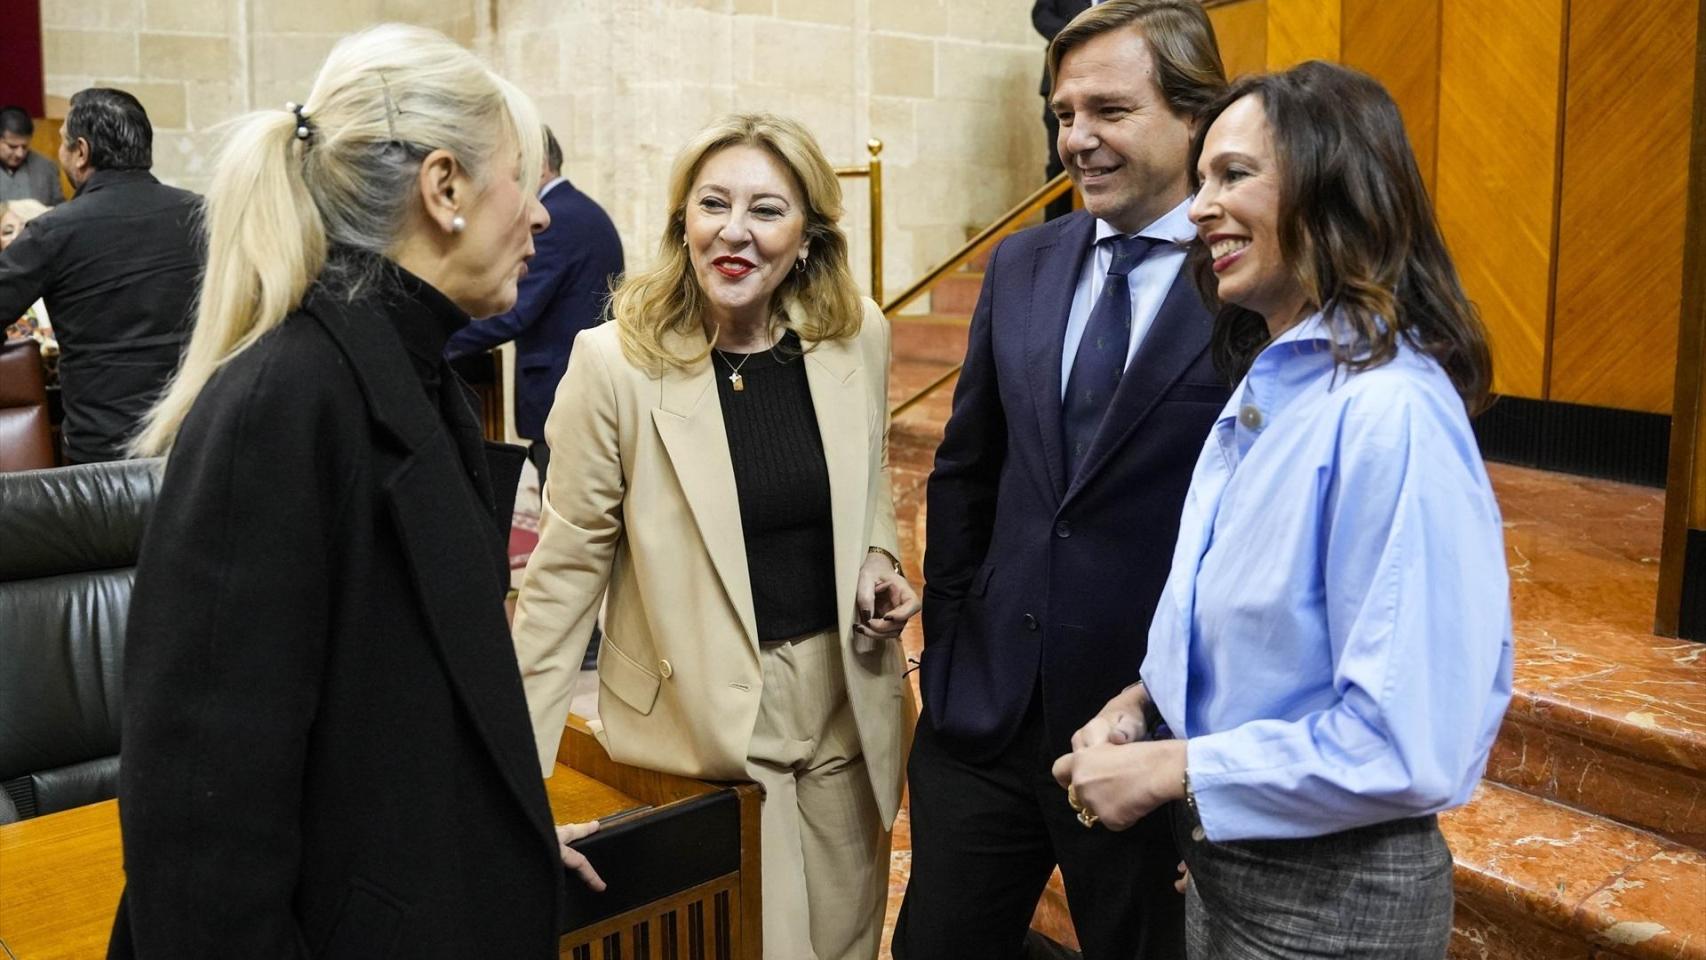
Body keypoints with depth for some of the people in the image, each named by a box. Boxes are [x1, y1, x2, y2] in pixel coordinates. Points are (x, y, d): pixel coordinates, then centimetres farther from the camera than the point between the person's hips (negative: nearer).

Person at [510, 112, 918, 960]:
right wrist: (517, 751, -10)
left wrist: (878, 561, -5)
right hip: (697, 717, -4)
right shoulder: (615, 361, -15)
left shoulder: (858, 337, -4)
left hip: (843, 700, 4)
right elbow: (568, 562, -9)